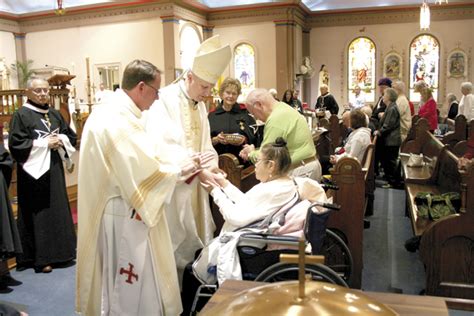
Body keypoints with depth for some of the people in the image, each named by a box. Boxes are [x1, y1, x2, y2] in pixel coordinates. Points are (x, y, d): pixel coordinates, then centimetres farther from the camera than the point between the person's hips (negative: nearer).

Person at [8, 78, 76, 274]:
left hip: (55, 170, 6)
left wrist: (60, 140, -7)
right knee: (38, 214, -1)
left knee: (58, 210, 11)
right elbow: (16, 144, -14)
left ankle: (58, 251, 23)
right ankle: (40, 257, 7)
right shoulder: (21, 115, -7)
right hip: (34, 171, -6)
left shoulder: (55, 114, 11)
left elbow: (71, 136, 14)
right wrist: (45, 143, -16)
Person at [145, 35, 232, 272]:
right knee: (173, 245, 2)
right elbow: (158, 144, -23)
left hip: (194, 184, 8)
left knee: (193, 242, 14)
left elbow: (205, 144, 11)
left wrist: (211, 166, -9)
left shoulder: (200, 105, 11)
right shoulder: (164, 100, -15)